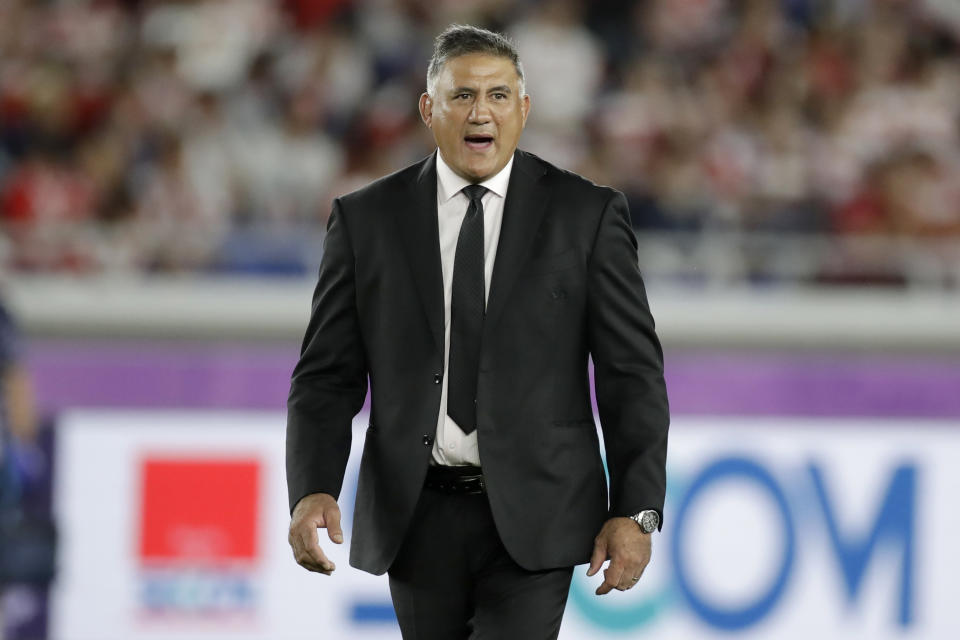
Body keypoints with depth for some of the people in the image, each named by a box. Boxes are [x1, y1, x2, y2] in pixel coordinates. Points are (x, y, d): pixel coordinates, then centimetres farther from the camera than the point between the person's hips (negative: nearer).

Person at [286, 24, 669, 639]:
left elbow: (632, 371, 1)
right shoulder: (366, 219, 4)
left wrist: (636, 511, -7)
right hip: (416, 518, 3)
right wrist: (312, 492, -13)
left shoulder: (587, 214, 1)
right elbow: (327, 376, 3)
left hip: (531, 519, -2)